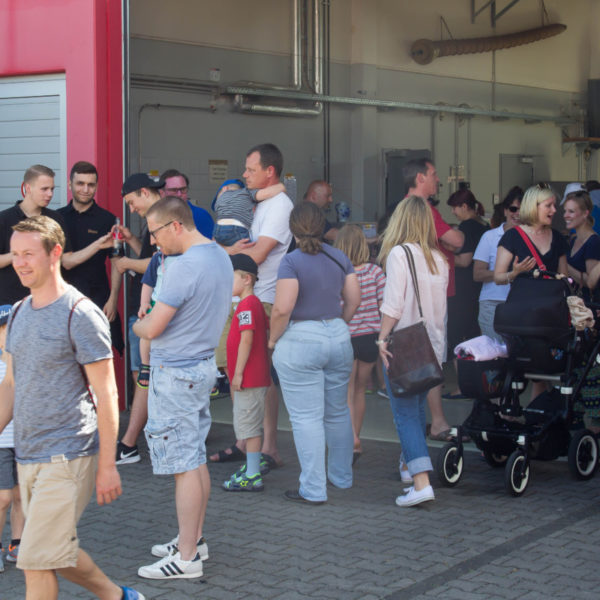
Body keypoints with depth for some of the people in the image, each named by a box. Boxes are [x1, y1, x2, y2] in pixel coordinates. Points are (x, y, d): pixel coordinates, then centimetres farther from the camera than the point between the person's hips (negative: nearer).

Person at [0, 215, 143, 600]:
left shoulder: (81, 315, -12)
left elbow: (106, 394, -12)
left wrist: (108, 465, -13)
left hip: (67, 456, -8)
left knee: (37, 563, -7)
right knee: (57, 554, 15)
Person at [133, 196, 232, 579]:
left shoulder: (184, 268, -22)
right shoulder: (221, 257, 8)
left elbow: (152, 329, -20)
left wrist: (137, 325, 3)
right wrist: (151, 321, 13)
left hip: (176, 373, -10)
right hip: (204, 365, 10)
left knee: (184, 465, -5)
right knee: (197, 459, 17)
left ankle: (187, 558, 0)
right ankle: (195, 540, 27)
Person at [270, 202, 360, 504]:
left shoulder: (292, 261, -12)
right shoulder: (339, 257, 5)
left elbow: (282, 308, -19)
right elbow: (354, 299, 8)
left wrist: (272, 340, -5)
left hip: (300, 343, -6)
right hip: (339, 339, 6)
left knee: (306, 417, -1)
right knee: (338, 412, 19)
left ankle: (313, 489, 1)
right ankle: (342, 476, 32)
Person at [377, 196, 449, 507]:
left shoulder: (399, 253, -10)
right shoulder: (439, 259, 8)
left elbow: (393, 303, -16)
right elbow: (439, 304, 10)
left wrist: (383, 338, -11)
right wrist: (434, 336, 17)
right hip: (433, 345, 7)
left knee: (405, 413, -6)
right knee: (417, 406, 22)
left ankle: (421, 481, -17)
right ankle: (409, 465, 38)